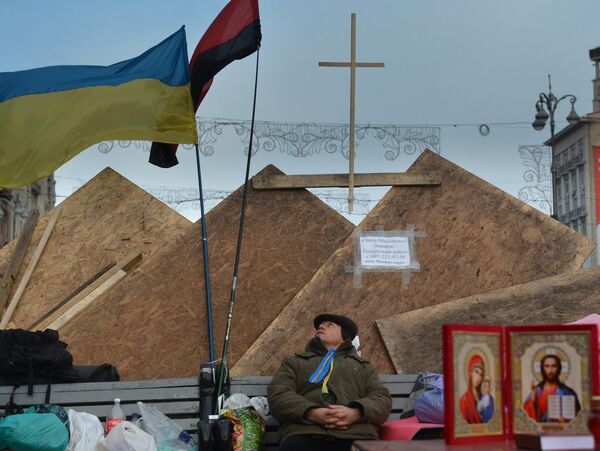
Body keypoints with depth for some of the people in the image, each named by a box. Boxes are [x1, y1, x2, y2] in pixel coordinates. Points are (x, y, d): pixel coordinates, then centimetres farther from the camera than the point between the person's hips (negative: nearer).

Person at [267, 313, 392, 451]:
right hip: (305, 434, 0)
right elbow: (277, 395, 11)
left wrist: (356, 413, -7)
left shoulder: (363, 366, 32)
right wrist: (312, 413, -9)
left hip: (356, 435, 1)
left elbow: (383, 400, 16)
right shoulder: (294, 362, 28)